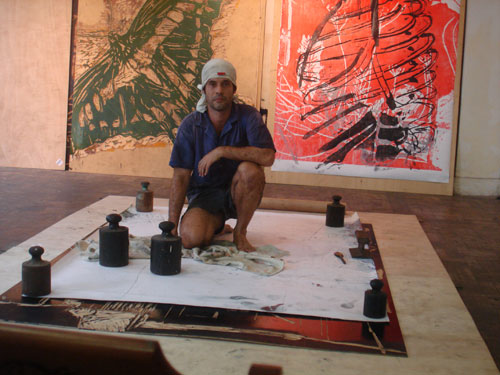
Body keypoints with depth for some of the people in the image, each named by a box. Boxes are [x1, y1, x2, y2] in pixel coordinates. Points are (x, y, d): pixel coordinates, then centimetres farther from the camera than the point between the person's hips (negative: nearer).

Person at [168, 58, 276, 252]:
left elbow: (267, 157, -27)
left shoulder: (248, 116, -12)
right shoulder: (190, 125, -8)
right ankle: (218, 223, 14)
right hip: (204, 193, 1)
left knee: (250, 170, -34)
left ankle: (240, 232, -9)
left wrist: (221, 151, -28)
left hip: (238, 192, -1)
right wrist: (172, 227, -14)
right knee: (191, 238, -27)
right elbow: (180, 177, -8)